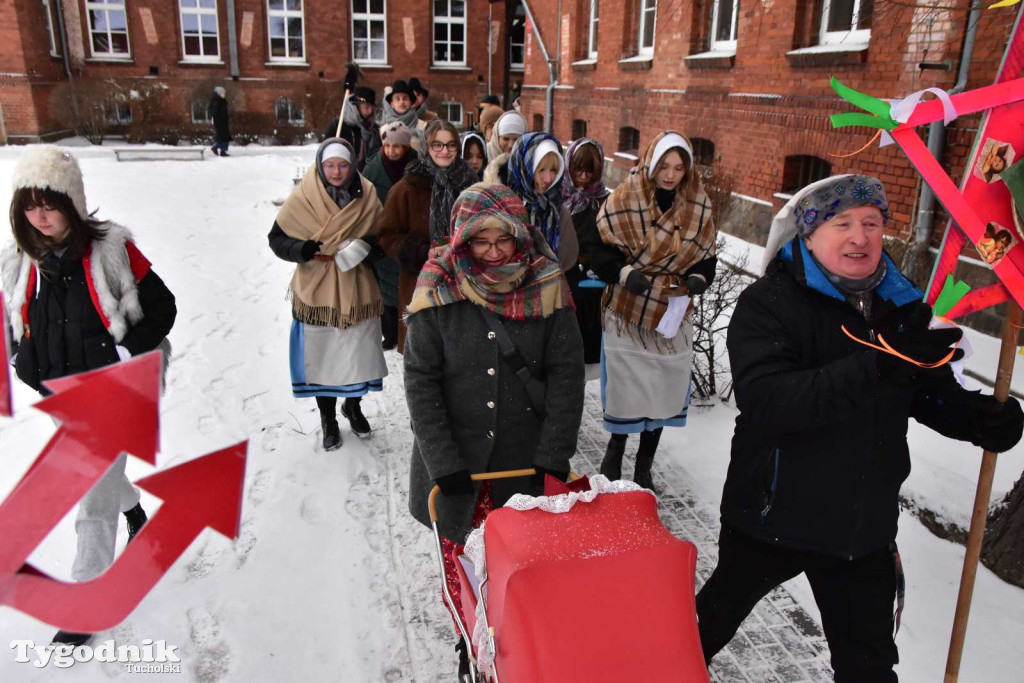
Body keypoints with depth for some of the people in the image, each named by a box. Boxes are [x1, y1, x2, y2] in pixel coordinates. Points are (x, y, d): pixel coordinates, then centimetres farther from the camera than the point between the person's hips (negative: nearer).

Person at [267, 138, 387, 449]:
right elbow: (276, 238, -2)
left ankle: (353, 406, 40)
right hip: (317, 292, -1)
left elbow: (381, 239, 4)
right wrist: (300, 249, -22)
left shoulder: (367, 196, -3)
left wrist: (367, 247, -18)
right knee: (321, 356, 7)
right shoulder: (302, 198, -8)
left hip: (357, 291, 2)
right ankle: (328, 419, 29)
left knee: (359, 353, 10)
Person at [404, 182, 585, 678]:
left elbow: (566, 373, -6)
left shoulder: (546, 286, -9)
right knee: (460, 551, 12)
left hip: (524, 457, 1)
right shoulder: (439, 289, -13)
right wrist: (444, 463, -14)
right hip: (456, 457, 0)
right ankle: (469, 640, 37)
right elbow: (420, 380, -10)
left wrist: (553, 454, -10)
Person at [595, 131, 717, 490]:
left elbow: (707, 256, 7)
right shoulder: (624, 199, -12)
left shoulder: (698, 205, -2)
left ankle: (644, 467, 32)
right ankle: (615, 450, 34)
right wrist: (623, 272, -23)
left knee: (663, 393, 12)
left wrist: (698, 279, -13)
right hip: (627, 312, -3)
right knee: (626, 391, 4)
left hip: (672, 316, 3)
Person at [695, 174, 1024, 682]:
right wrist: (876, 367, -41)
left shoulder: (899, 306, 0)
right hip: (773, 515, -4)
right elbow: (766, 405, -32)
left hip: (865, 527, 5)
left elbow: (930, 393, 11)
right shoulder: (769, 303, -18)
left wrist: (980, 416, -11)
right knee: (717, 616, 20)